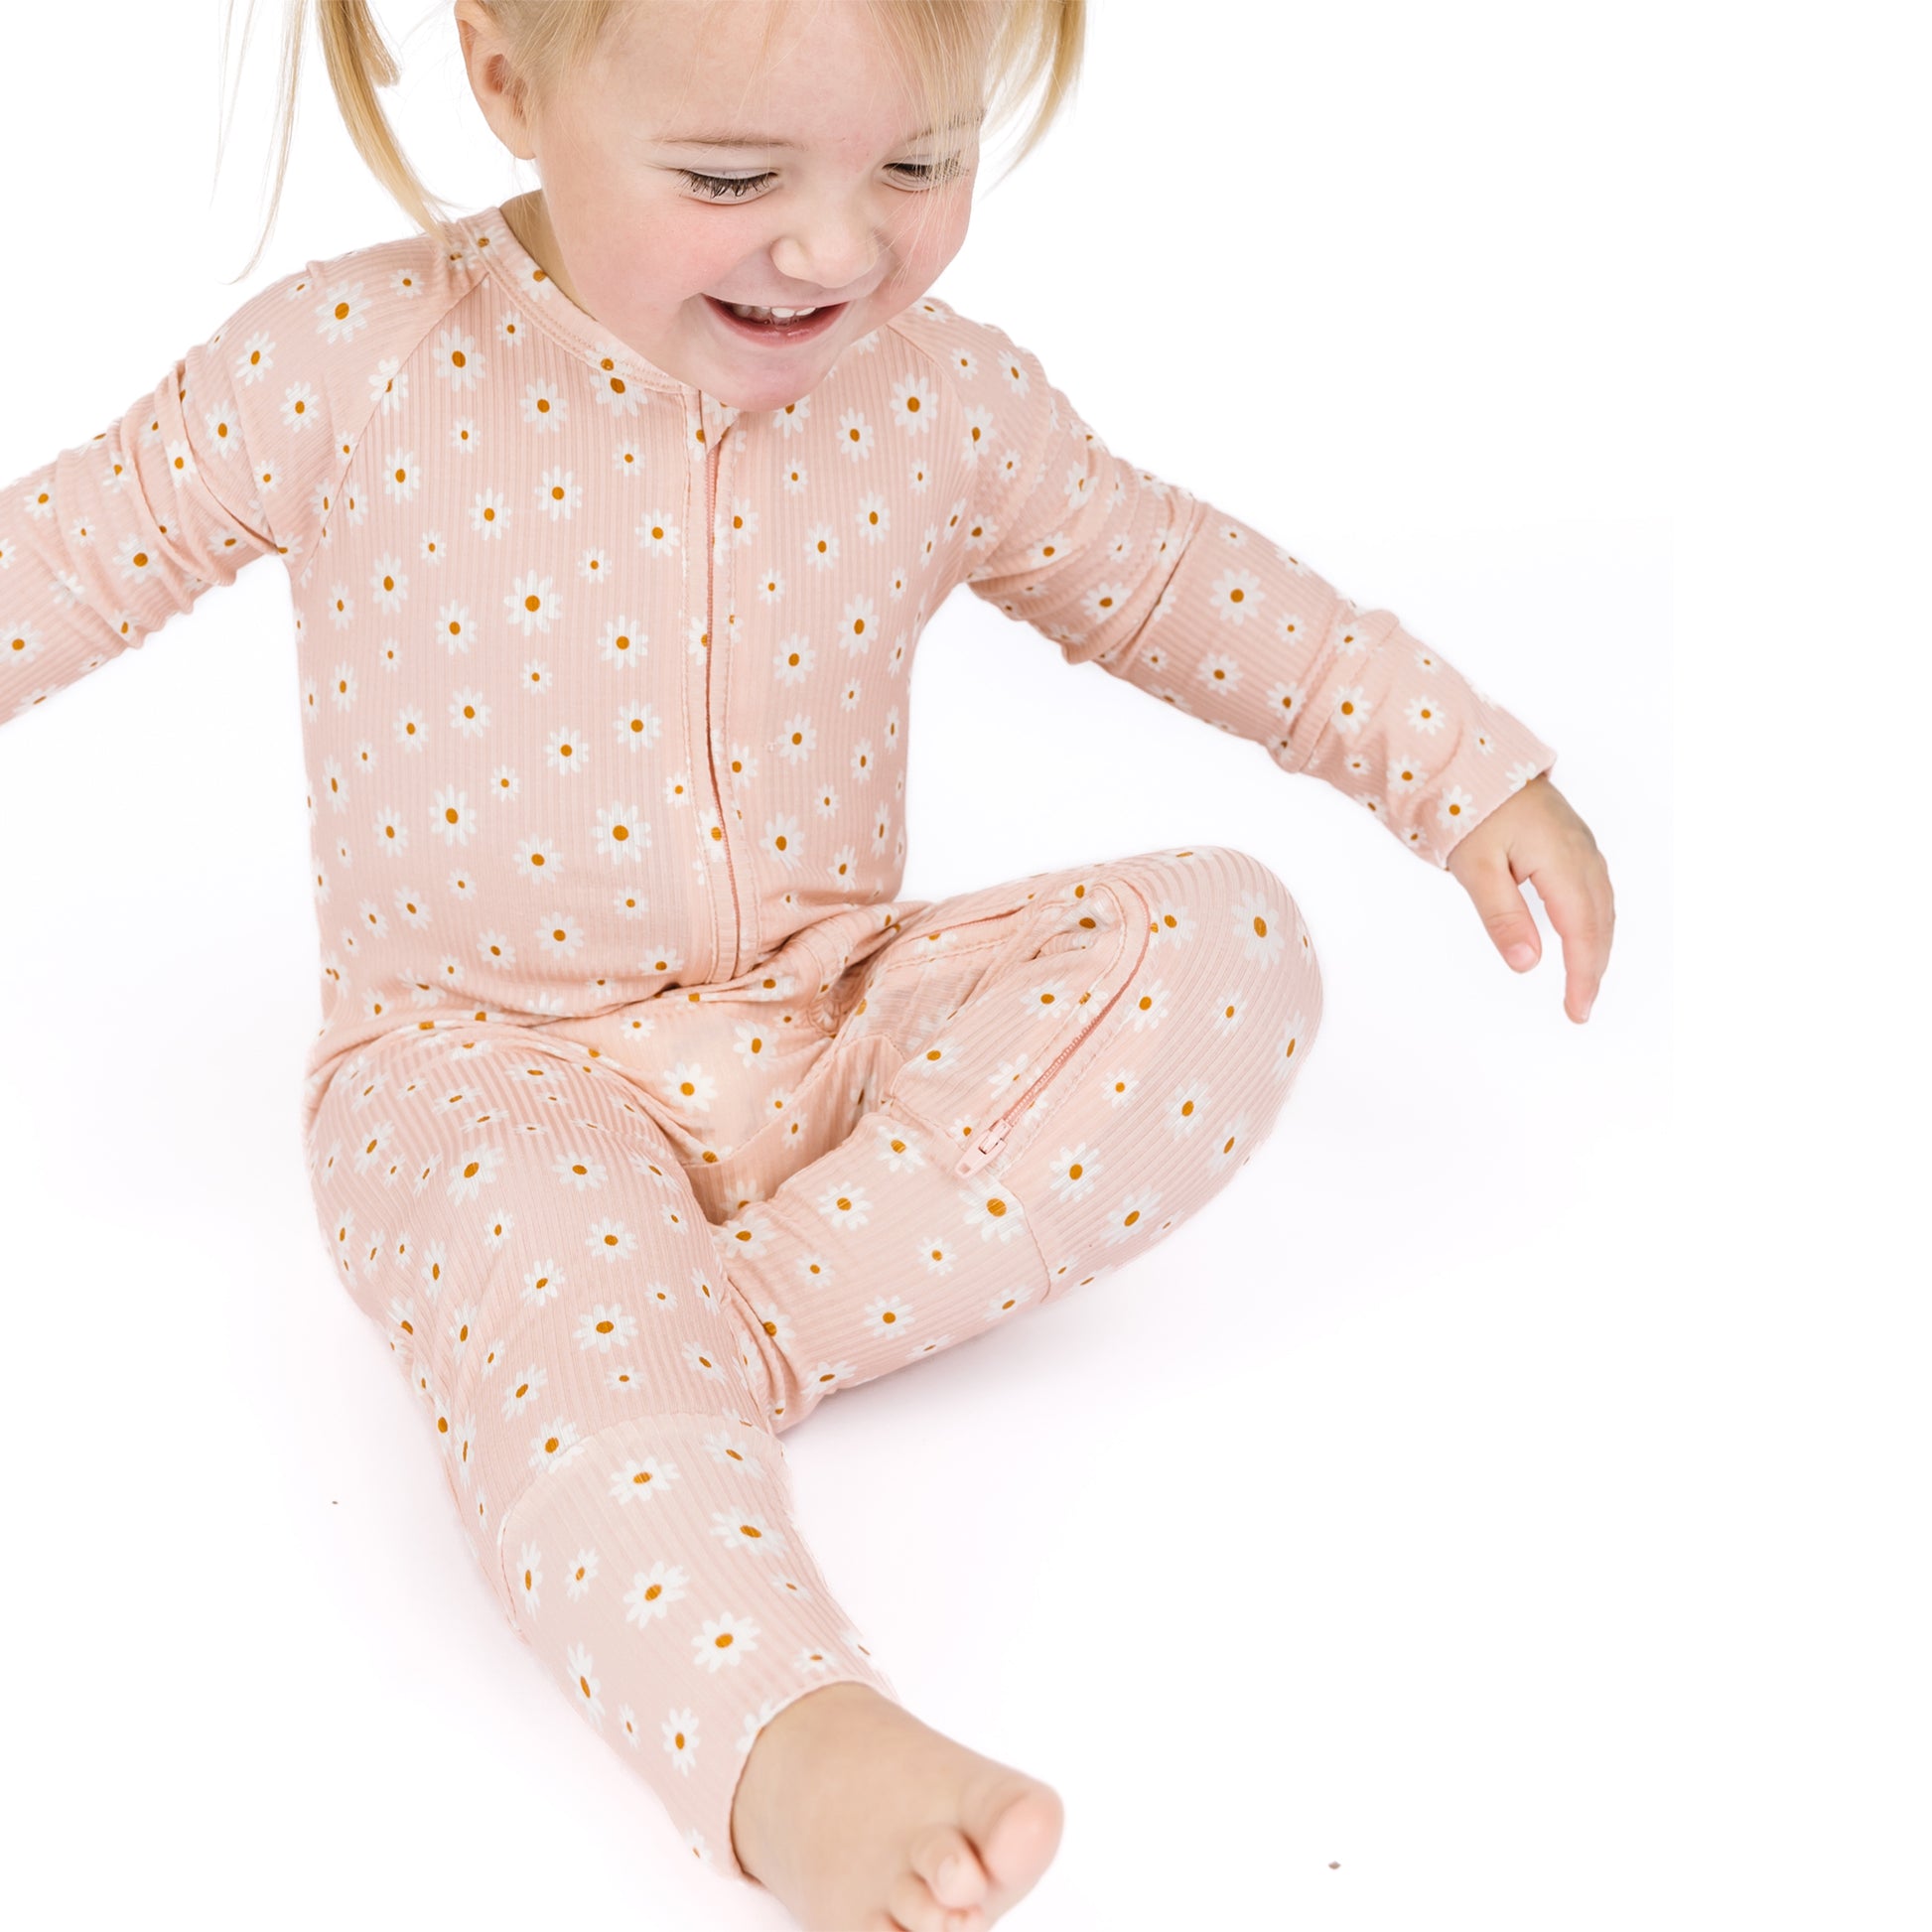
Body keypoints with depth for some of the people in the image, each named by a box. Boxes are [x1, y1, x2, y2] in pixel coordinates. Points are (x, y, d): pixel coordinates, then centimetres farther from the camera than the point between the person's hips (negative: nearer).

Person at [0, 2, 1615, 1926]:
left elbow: (1168, 578, 10)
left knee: (1226, 939, -17)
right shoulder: (355, 367, -12)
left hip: (836, 1026, 4)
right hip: (491, 1059, -3)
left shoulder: (944, 401, -4)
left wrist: (1473, 771, 9)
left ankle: (745, 1329, -26)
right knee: (549, 1259, -36)